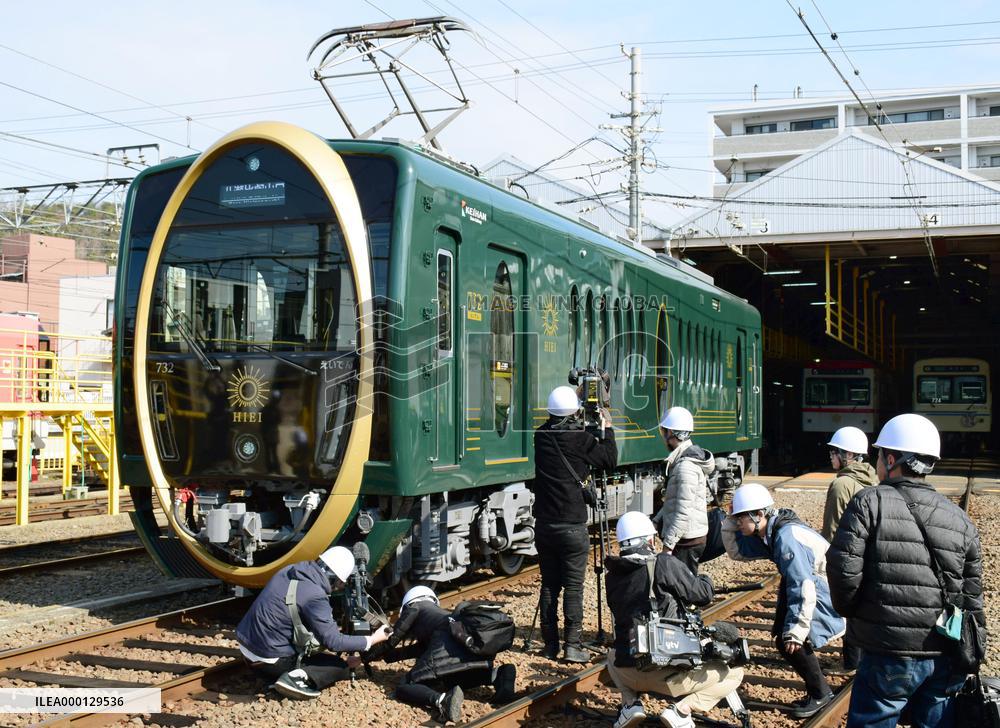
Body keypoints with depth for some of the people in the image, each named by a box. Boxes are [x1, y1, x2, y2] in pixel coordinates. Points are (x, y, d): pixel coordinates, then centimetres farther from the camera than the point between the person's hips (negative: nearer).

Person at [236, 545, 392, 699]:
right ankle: (297, 678, -16)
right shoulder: (314, 596, -23)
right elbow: (334, 642, -18)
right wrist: (372, 640, -8)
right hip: (269, 660, -8)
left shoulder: (289, 571, 1)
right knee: (341, 667, 2)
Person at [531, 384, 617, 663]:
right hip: (572, 527, -5)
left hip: (544, 524, 5)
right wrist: (607, 429, 14)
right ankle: (572, 646, -2)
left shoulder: (542, 436, 3)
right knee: (573, 587, 0)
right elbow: (610, 461, 1)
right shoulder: (581, 438, -10)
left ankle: (550, 644, 16)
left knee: (549, 585, 11)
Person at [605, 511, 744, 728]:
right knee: (734, 673, 13)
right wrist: (705, 580, 20)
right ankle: (681, 710, -6)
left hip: (629, 674, 5)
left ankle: (630, 702, 13)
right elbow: (703, 595, -4)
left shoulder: (613, 576, 5)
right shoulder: (665, 564, -11)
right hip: (666, 673, -5)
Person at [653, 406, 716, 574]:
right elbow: (673, 501, 20)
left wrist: (668, 545, -21)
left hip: (686, 541, -10)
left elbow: (684, 512, -24)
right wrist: (655, 522, 14)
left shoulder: (686, 466, -20)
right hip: (691, 537, 10)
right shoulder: (685, 459, 12)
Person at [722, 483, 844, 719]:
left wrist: (796, 632, -28)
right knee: (784, 637, 6)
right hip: (816, 588, 10)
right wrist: (730, 521, -1)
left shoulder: (787, 537, -28)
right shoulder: (768, 534, 1)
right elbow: (737, 551, 14)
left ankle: (820, 693, 5)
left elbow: (803, 588, -30)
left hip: (831, 595, -10)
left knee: (790, 643, -15)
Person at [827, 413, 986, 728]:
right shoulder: (960, 519, 7)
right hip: (946, 660, 5)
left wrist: (850, 611, 4)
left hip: (890, 656, -5)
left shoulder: (869, 504, -8)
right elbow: (972, 596, 10)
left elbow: (843, 570, -16)